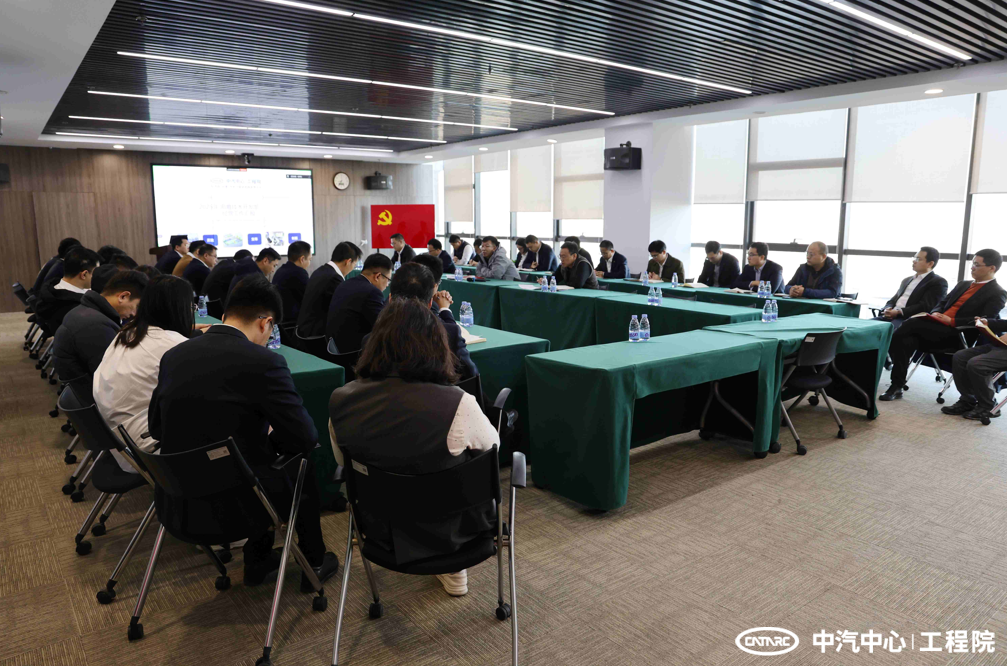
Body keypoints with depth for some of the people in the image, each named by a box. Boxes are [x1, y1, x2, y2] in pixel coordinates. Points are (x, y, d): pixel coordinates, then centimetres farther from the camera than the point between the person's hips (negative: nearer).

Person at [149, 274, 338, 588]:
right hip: (233, 508, -6)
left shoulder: (172, 356, -1)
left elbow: (156, 426, 13)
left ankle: (257, 560, 42)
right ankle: (314, 563, 39)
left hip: (176, 507, 6)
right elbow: (305, 438, -16)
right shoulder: (264, 362, -19)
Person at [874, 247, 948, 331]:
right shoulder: (907, 280, 28)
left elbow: (926, 306, -10)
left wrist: (899, 312, -17)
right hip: (892, 316, 7)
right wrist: (888, 309, -1)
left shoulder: (938, 282, 3)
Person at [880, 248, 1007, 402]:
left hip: (956, 334, -6)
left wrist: (951, 321, -16)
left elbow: (984, 322, -10)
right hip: (936, 327, 7)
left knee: (913, 323, -28)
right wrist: (935, 313, 2)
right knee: (905, 341, -24)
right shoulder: (963, 284, 26)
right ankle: (896, 386, -21)